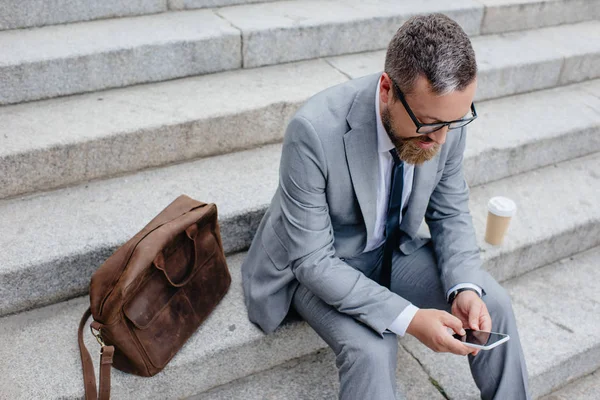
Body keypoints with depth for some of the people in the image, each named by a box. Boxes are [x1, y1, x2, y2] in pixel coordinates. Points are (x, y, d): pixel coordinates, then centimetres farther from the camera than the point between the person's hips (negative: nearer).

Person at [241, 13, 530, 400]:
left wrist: (465, 288, -19)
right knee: (372, 349, -29)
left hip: (394, 248, 5)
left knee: (492, 301, -7)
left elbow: (450, 213, -2)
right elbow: (313, 260, -28)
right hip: (314, 264, -4)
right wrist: (408, 319, -33)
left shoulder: (445, 119, -17)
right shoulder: (315, 130, -33)